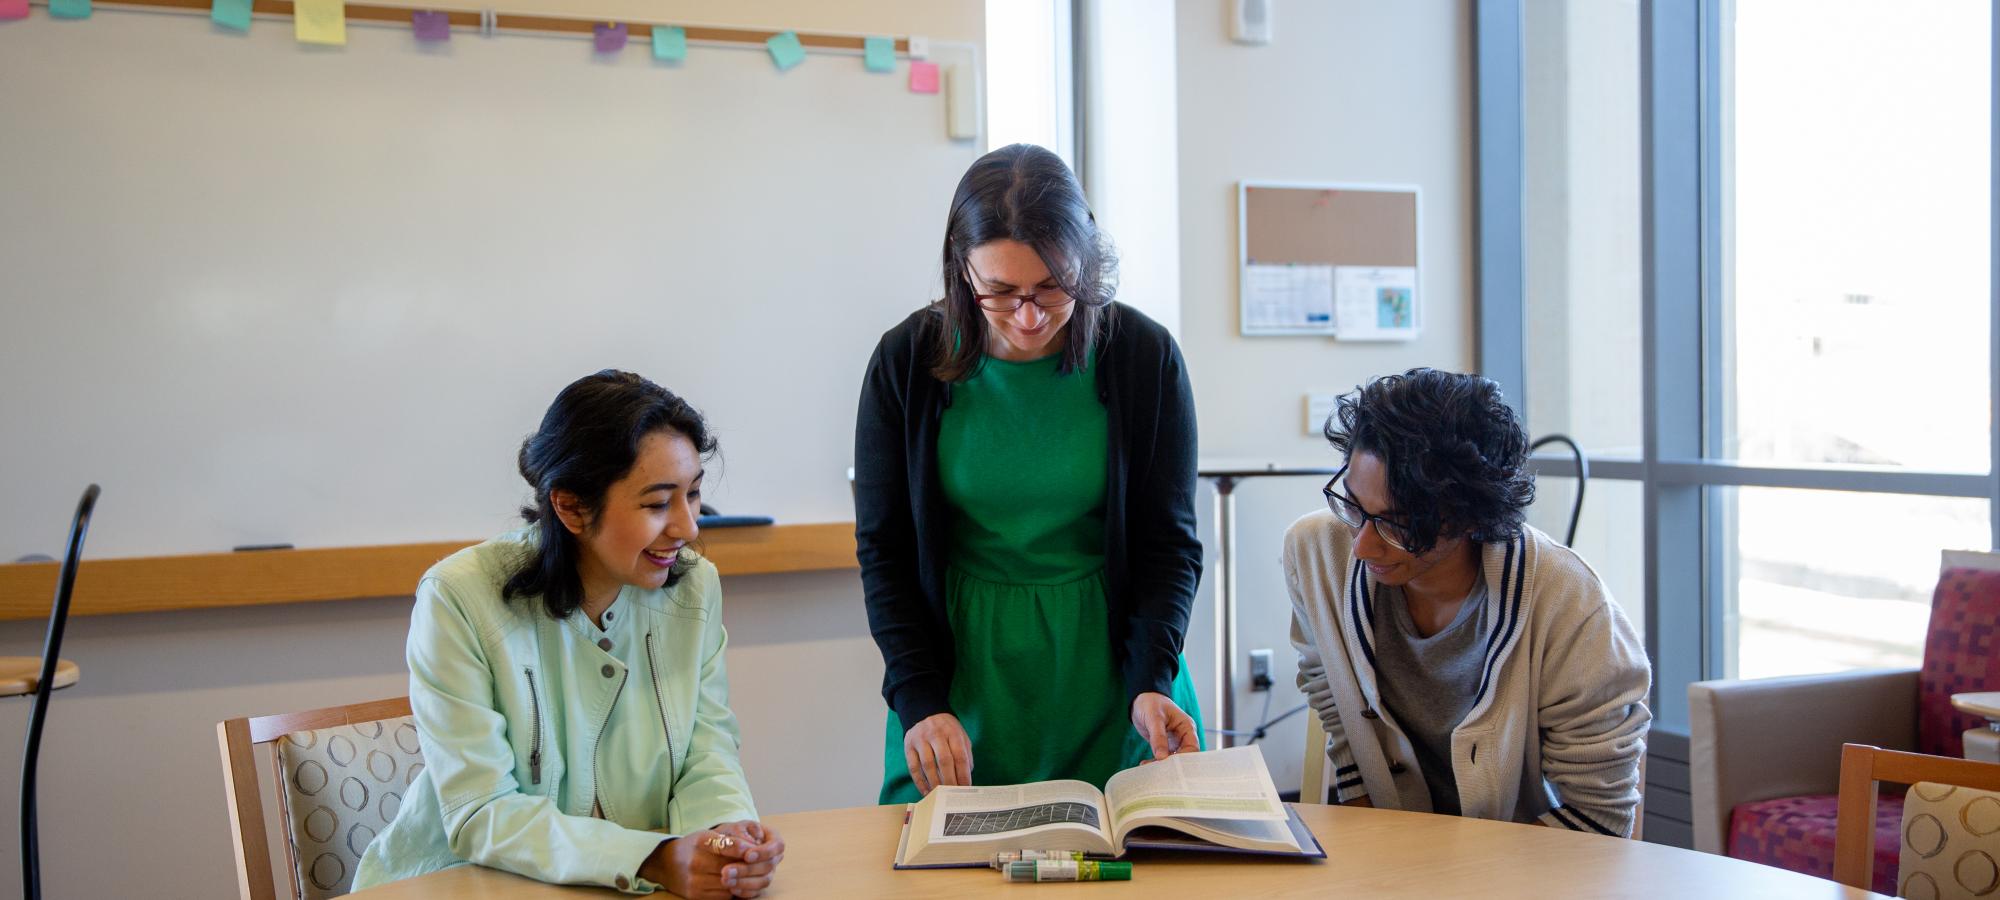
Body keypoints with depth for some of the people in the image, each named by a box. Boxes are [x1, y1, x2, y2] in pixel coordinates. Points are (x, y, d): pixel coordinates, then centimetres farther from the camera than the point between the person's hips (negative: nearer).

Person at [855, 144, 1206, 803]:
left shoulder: (1145, 356, -7)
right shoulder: (906, 361, -7)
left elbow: (1170, 541, -1)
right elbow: (883, 550, -1)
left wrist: (1150, 683, -16)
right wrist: (921, 703, -13)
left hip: (1106, 669, 0)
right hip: (959, 675, 0)